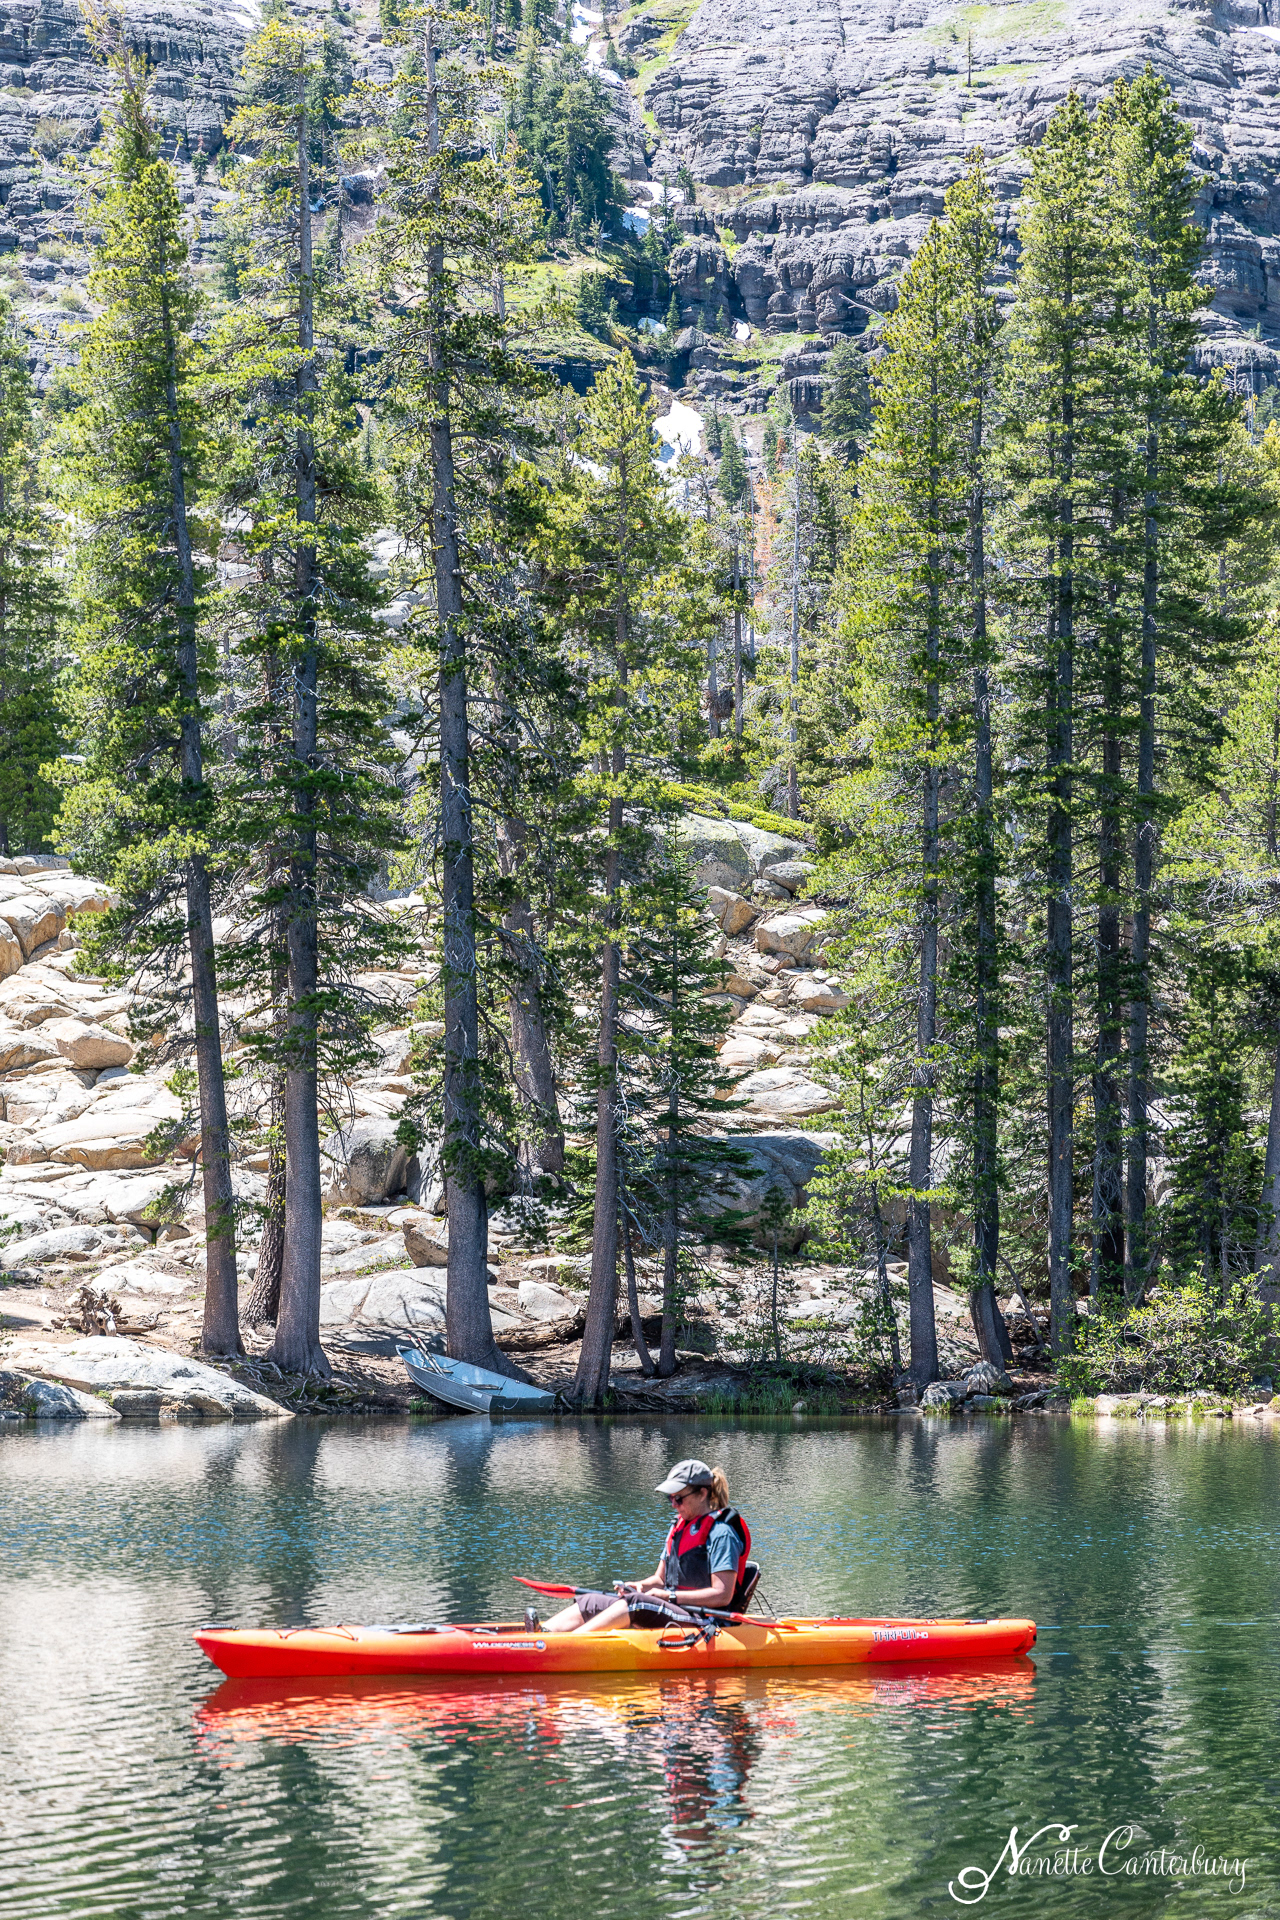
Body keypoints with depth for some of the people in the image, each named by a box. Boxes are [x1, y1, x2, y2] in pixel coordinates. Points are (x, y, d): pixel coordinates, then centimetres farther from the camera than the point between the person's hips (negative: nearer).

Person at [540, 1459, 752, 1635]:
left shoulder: (721, 1532, -10)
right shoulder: (679, 1526, 18)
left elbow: (722, 1595, -17)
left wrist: (670, 1596, -15)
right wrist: (641, 1586, -1)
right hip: (671, 1612, 9)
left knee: (635, 1603, -33)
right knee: (590, 1603, -6)